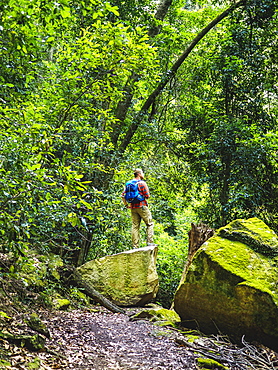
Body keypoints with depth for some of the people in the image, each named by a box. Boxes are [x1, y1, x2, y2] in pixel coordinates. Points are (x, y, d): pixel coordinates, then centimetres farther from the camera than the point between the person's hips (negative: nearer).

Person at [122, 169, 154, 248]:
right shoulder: (142, 183, -8)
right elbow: (147, 196, -10)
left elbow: (123, 195, 8)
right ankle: (150, 242, -4)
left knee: (135, 226, 7)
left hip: (133, 207, 6)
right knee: (150, 224, 5)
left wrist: (126, 205, 13)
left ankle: (135, 246, 6)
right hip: (142, 206, -6)